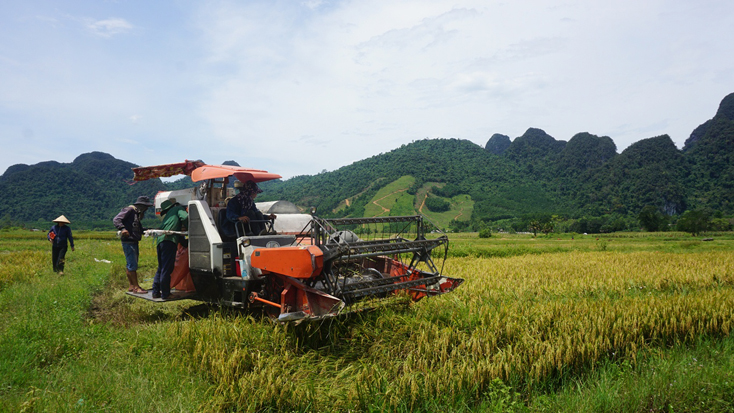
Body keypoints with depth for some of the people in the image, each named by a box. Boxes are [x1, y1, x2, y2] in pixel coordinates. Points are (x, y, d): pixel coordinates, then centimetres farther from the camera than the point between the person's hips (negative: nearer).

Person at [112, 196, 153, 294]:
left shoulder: (137, 213, 18)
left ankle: (131, 286, 23)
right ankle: (136, 287, -6)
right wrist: (122, 229, -33)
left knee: (130, 264, 16)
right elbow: (116, 219, -18)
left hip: (134, 242, 10)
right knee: (132, 265, -8)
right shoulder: (129, 210, -10)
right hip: (128, 241, -10)